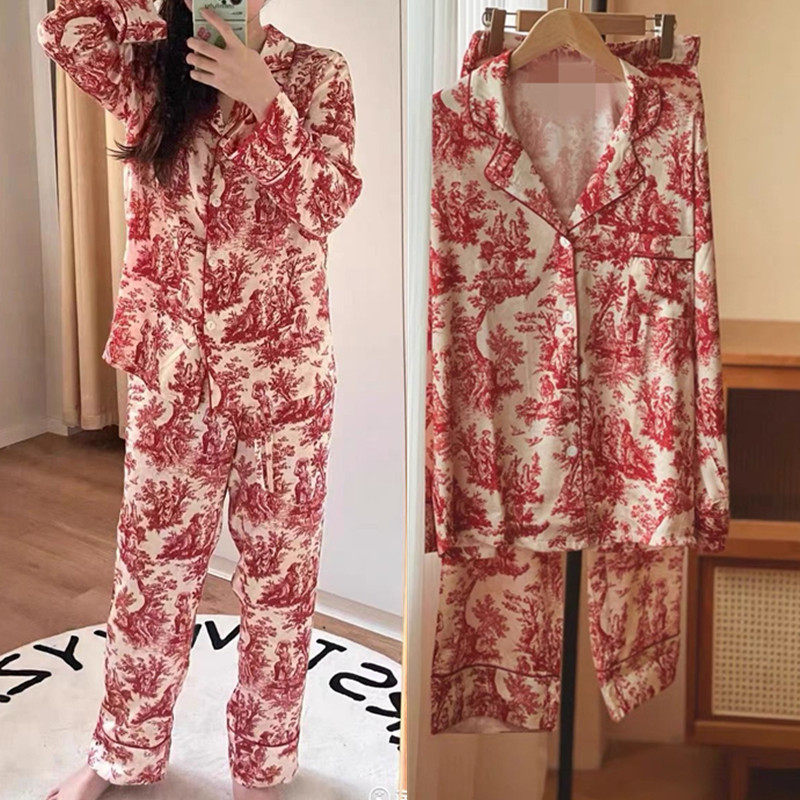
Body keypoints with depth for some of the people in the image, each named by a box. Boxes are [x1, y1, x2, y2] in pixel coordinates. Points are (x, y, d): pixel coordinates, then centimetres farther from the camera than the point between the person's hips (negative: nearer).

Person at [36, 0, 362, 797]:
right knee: (151, 566, 13)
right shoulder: (149, 69, 2)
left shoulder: (316, 74, -3)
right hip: (171, 372, 2)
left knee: (278, 575, 10)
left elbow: (325, 207, -15)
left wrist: (263, 99, -25)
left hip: (285, 374, -1)